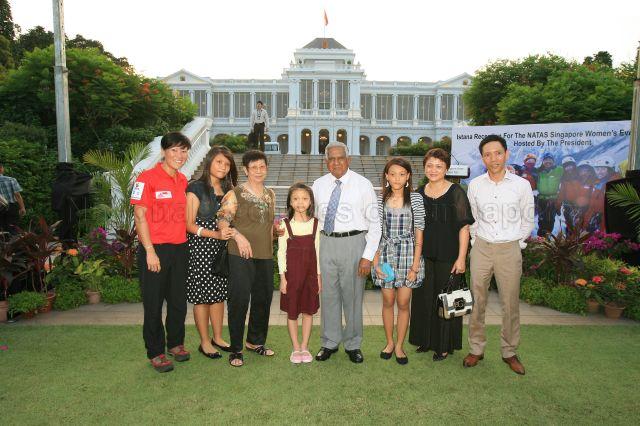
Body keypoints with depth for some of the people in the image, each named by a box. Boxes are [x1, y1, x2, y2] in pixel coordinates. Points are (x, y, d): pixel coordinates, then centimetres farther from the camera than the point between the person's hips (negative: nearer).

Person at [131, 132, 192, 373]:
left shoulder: (183, 180, 9)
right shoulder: (147, 178, -10)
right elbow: (139, 216, -12)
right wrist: (150, 251, -15)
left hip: (180, 248, 6)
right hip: (155, 249, -6)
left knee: (179, 301, 15)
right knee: (153, 304, 6)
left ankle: (176, 343, 34)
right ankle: (155, 353, 20)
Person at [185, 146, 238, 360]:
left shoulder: (228, 189, 11)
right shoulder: (196, 188, -7)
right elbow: (189, 224, -11)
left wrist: (231, 232, 0)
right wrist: (215, 234, -21)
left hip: (222, 248, 6)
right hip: (200, 248, -6)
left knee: (218, 294, 12)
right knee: (202, 296, 2)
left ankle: (218, 337, 26)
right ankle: (204, 342, 15)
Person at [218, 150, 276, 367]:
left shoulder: (270, 195, 14)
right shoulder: (235, 194, -5)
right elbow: (222, 221, -12)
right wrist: (238, 235, -26)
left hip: (265, 256, 6)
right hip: (241, 256, -6)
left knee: (263, 299, 14)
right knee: (239, 300, -3)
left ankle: (255, 341, 32)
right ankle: (236, 349, 11)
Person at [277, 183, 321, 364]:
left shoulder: (315, 223, 1)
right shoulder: (285, 224, -4)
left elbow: (317, 251, 5)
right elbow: (281, 252, -2)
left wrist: (319, 276, 4)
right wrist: (282, 277, -5)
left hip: (310, 273, 2)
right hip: (291, 273, -2)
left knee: (308, 311, 9)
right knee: (292, 312, 7)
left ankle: (305, 347, 24)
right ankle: (296, 348, 21)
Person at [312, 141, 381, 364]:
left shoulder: (363, 185, -4)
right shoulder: (318, 185, 7)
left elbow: (374, 223, -4)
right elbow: (314, 217, 16)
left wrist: (368, 256, -10)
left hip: (353, 243, -3)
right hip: (327, 243, 3)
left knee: (352, 295, 6)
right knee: (328, 295, 11)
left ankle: (353, 345, 25)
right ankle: (330, 342, 28)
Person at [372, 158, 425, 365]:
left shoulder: (415, 199, -3)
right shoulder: (380, 199, 1)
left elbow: (419, 235, -3)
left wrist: (415, 265, -7)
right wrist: (375, 261, -3)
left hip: (408, 253, -1)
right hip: (386, 253, 1)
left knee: (403, 303, 4)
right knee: (388, 301, 10)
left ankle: (400, 346, 21)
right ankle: (389, 342, 28)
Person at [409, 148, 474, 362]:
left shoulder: (456, 192, -7)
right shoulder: (420, 193, 7)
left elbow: (464, 227, -10)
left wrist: (461, 258, -15)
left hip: (448, 256, -5)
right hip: (424, 255, 5)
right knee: (423, 297, 13)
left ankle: (445, 345, 22)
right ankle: (426, 340, 30)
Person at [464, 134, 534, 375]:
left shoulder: (521, 185, -3)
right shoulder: (475, 185, 1)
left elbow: (527, 221, 7)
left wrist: (517, 244, 5)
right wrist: (475, 241, 8)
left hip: (510, 249, -1)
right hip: (481, 248, 1)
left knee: (510, 304, 5)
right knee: (477, 301, 6)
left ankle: (510, 352, 21)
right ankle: (476, 349, 19)